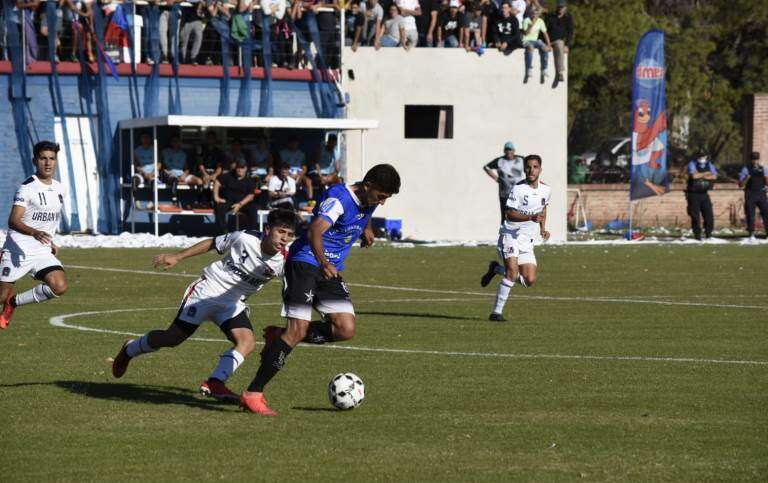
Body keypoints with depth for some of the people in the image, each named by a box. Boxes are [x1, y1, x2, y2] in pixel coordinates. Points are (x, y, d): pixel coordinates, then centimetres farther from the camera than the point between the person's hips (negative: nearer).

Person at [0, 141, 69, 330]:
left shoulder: (60, 189, 11)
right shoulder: (27, 187, -12)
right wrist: (35, 233, -39)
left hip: (43, 252, 5)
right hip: (18, 251, -5)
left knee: (59, 287, -16)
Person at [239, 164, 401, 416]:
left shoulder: (369, 200, 6)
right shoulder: (339, 198, -21)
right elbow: (315, 231, -38)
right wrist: (323, 263, -52)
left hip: (331, 270, 8)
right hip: (305, 262, -8)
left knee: (346, 329, -8)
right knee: (298, 329, -17)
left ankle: (278, 338, 12)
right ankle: (253, 394, -11)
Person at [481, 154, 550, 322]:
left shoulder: (546, 189, 5)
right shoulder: (518, 189, -13)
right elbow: (510, 214, -18)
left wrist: (543, 229, 13)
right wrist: (530, 217, -32)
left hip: (527, 239, 6)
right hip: (510, 234, -6)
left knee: (530, 281, -2)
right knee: (513, 269, -24)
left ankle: (497, 269, 24)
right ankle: (497, 312, -17)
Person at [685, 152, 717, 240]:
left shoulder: (709, 164, 8)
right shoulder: (692, 164, -6)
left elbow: (714, 176, -6)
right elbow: (693, 175, -24)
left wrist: (700, 175, -15)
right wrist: (706, 173, -10)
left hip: (704, 193, 4)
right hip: (693, 193, -4)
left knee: (709, 215, -1)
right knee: (695, 216, -5)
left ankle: (708, 234, 9)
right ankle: (697, 235, 2)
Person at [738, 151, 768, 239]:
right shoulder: (746, 169, 1)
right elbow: (740, 185, -1)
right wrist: (746, 178, -19)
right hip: (750, 195, -2)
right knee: (750, 215, 0)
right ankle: (751, 234, 9)